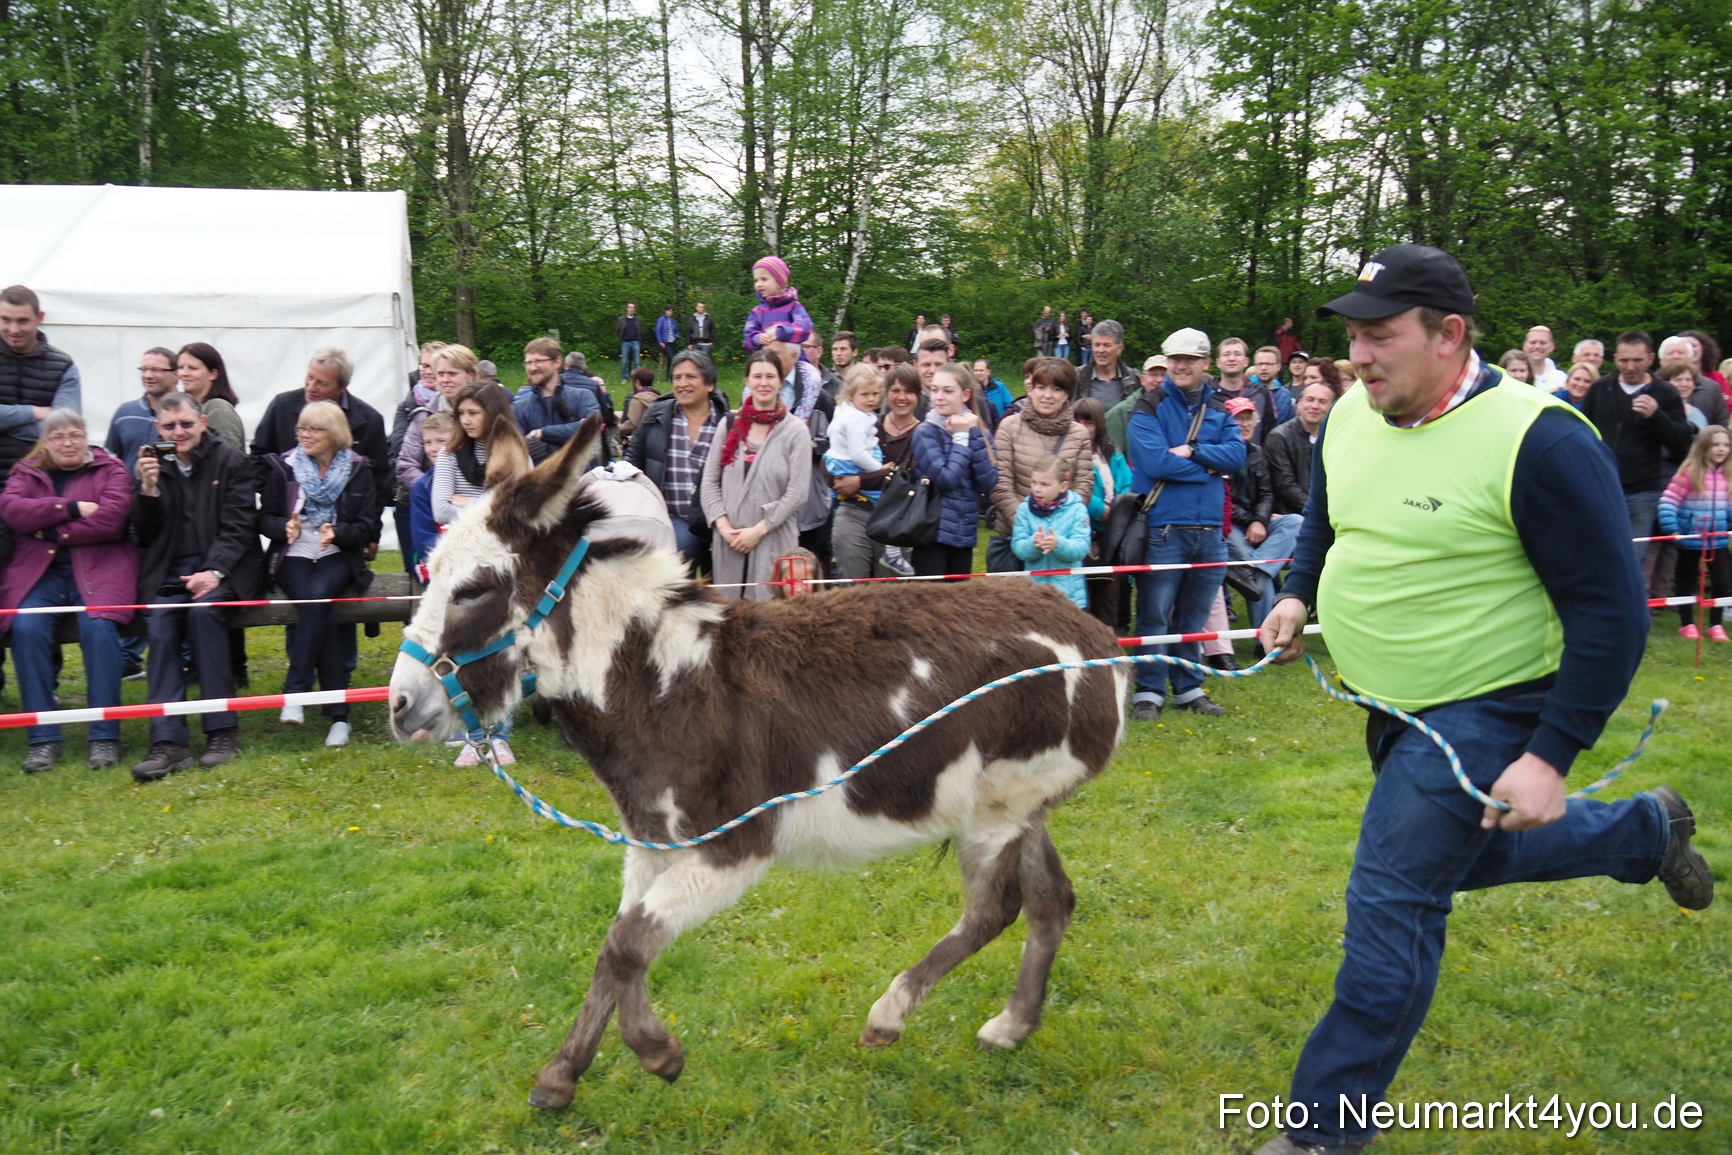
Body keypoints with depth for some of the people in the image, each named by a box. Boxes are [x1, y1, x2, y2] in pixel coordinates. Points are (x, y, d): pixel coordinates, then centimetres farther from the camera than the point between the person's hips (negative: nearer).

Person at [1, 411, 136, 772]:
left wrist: (54, 532, -6)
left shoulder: (110, 469, 10)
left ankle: (105, 736, -23)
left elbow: (110, 518, -8)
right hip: (37, 571, 3)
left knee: (98, 627, -29)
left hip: (98, 567, -2)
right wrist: (72, 508, -10)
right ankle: (42, 738, -19)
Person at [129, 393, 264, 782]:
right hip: (167, 571, 3)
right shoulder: (149, 465, 14)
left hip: (222, 566, -3)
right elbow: (146, 533, 9)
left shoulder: (232, 461, 3)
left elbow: (238, 525, -5)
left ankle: (222, 730, -27)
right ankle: (167, 741, -30)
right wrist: (148, 488, -9)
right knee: (159, 626, -25)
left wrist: (215, 571, -20)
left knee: (203, 610, -32)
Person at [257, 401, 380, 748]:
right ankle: (339, 712, -31)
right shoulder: (282, 466, 8)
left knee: (317, 596, -34)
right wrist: (284, 527, -13)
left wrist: (337, 533, -17)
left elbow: (370, 527, 2)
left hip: (338, 557, 0)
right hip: (293, 556, 1)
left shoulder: (357, 469, 6)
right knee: (316, 603, -30)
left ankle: (295, 691, -31)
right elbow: (265, 518, 9)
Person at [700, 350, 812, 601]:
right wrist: (723, 525, -4)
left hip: (774, 540, -3)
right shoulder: (730, 425, 10)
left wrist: (758, 530, -10)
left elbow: (797, 492, -6)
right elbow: (710, 481, 9)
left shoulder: (795, 430, 0)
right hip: (728, 539, 3)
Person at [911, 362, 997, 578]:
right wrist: (960, 437, -11)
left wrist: (973, 434, -10)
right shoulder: (926, 432, -7)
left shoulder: (976, 429, 7)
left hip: (965, 535, 5)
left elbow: (989, 483, -7)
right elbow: (946, 480, -20)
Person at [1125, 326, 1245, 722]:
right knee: (1156, 616, 0)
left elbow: (1237, 454, -2)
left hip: (1208, 529, 5)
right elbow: (1156, 462, -16)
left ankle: (1188, 688, 25)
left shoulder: (1219, 409, 12)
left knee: (1194, 616, 13)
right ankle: (1148, 692, 10)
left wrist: (1192, 451, -14)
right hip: (1164, 529, -5)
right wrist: (1208, 467, -8)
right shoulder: (1149, 408, -3)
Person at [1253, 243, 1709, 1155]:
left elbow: (1611, 610, -21)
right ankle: (1647, 832, 51)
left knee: (1393, 906, -6)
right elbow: (1322, 524, 20)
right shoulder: (1351, 417, -1)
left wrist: (1552, 756, -24)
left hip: (1484, 711, -8)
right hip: (1398, 703, 8)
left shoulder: (1537, 440, -24)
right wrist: (1297, 596, 2)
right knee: (1466, 855, 27)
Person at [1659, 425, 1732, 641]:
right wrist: (1670, 529, -23)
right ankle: (1686, 624, 22)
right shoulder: (1690, 472, -16)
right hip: (1691, 540, -5)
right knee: (1686, 582, 9)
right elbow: (1668, 500, -18)